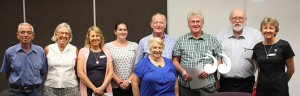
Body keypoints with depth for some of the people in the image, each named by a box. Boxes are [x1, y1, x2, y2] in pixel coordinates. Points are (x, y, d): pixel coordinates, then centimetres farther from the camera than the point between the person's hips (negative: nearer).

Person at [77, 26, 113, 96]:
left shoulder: (106, 52, 7)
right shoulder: (83, 51, 0)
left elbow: (110, 72, 3)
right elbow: (80, 73, -6)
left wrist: (102, 87, -10)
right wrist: (94, 88, -10)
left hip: (104, 90, 2)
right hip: (88, 90, -2)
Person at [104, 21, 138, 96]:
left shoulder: (134, 45, 6)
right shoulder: (108, 46, 2)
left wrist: (129, 81, -7)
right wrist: (118, 81, -10)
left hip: (132, 85, 1)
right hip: (115, 86, -1)